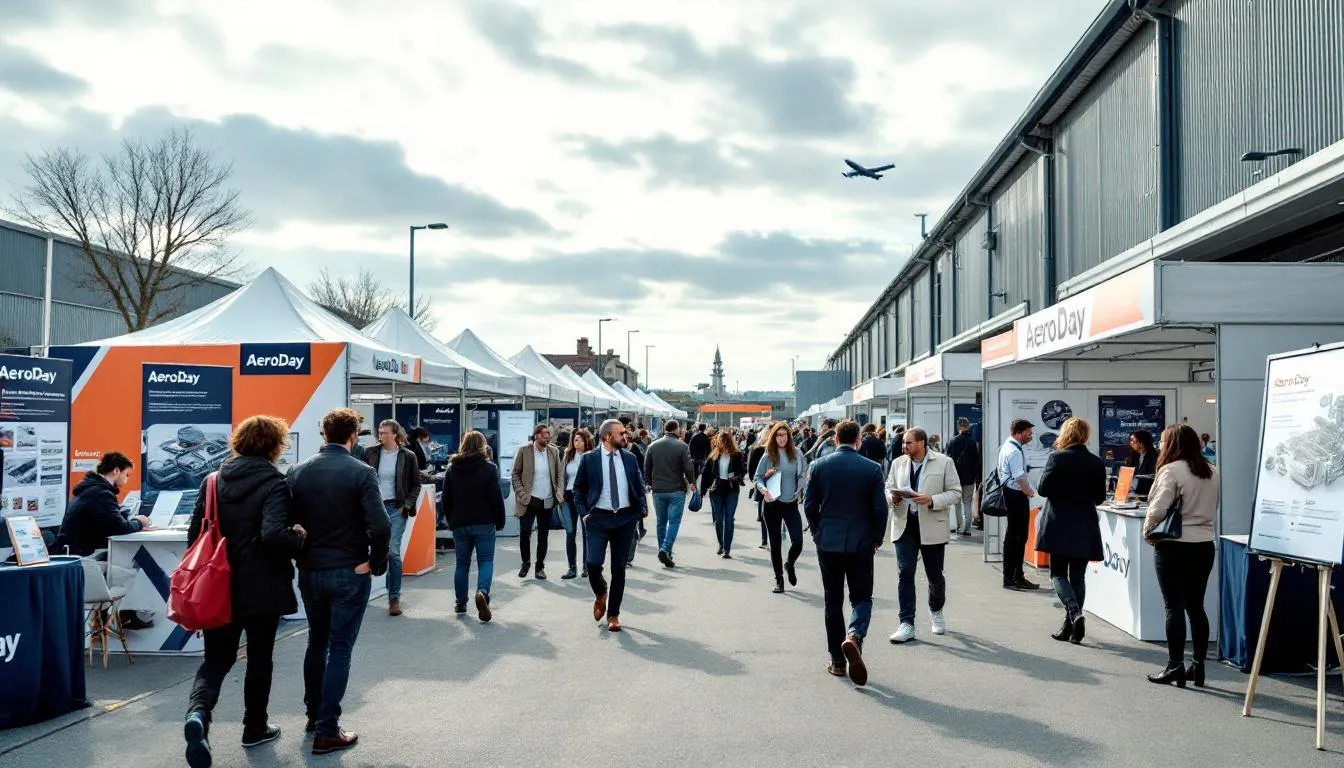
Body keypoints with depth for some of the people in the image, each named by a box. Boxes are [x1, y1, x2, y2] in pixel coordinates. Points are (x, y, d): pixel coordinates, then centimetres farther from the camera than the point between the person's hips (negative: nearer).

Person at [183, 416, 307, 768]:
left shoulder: (213, 480, 3)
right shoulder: (273, 483, -14)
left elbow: (195, 534, 6)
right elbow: (273, 536, -28)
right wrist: (299, 535, -8)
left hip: (219, 586, 4)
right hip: (262, 589, -4)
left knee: (216, 659, 11)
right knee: (259, 659, 15)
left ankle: (198, 713, -16)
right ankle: (255, 728, 26)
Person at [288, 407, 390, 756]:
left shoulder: (298, 471, 0)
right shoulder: (361, 472, -14)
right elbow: (380, 527, -21)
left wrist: (301, 555, 13)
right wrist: (377, 564, -8)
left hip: (310, 571, 5)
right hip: (349, 573, -4)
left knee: (316, 642, 21)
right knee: (340, 649, 2)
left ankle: (314, 714, 33)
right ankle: (327, 731, 4)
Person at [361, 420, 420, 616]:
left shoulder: (407, 456, 0)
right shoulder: (370, 453, 3)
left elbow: (416, 483, 6)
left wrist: (408, 504, -4)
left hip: (396, 509, -2)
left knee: (393, 552, -5)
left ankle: (394, 597, 2)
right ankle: (393, 591, 19)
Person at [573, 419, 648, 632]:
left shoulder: (629, 458, 6)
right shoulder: (589, 459, 0)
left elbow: (639, 486, 14)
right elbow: (579, 487, 7)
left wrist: (643, 508, 1)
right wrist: (583, 512, -1)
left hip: (625, 518, 2)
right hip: (599, 518, -2)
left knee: (619, 568, 6)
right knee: (593, 562, -15)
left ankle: (613, 614, 19)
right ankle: (600, 594, 19)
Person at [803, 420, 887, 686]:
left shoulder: (819, 466, -3)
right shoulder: (872, 469, -6)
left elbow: (809, 505, -1)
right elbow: (879, 509, -5)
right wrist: (876, 539, 10)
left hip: (827, 542, 1)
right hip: (861, 543, -1)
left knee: (833, 602, 11)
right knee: (862, 597, 10)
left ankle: (838, 662, 15)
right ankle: (854, 636, -20)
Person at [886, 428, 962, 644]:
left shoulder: (944, 463, -4)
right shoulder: (898, 463, 7)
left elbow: (955, 494, -5)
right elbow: (888, 488, 16)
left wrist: (932, 500, -20)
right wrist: (893, 497, -8)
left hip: (931, 526, -2)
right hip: (904, 525, 2)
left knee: (935, 575, 10)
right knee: (905, 573, -7)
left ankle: (937, 611, 39)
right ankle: (907, 624, -4)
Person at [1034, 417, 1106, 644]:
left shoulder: (1057, 458, -10)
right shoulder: (1097, 463, 1)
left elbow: (1042, 489, -11)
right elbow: (1099, 498, 6)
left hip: (1059, 526, -3)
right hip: (1085, 528, 3)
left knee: (1058, 573, 6)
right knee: (1078, 576, 10)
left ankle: (1074, 613, -17)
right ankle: (1071, 627, 12)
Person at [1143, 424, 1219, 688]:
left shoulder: (1171, 470, -13)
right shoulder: (1211, 472, 10)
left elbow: (1158, 509, -18)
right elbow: (1213, 508, 16)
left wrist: (1148, 532, -4)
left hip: (1173, 546, -7)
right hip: (1204, 545, 7)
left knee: (1174, 607, -2)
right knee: (1196, 607, 12)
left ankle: (1175, 667, 1)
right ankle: (1198, 666, 15)